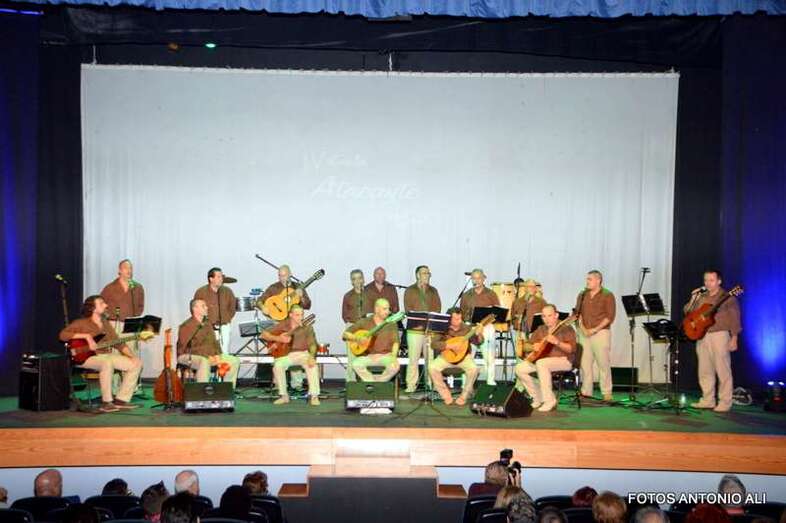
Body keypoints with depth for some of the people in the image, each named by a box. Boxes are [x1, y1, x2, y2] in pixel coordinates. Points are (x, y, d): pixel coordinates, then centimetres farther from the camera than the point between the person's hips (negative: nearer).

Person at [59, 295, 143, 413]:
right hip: (87, 357, -7)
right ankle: (106, 402, -30)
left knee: (136, 363, -7)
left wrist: (131, 355, -1)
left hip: (107, 355, 7)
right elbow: (63, 335, -16)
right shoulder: (81, 323, -3)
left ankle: (122, 399, -5)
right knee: (107, 362, -40)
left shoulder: (105, 323, 17)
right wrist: (87, 336, -23)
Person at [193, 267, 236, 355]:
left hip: (224, 327, 2)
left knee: (225, 354, -2)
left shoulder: (227, 291, 3)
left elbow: (232, 308, 16)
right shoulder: (200, 292, -4)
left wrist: (226, 320, 8)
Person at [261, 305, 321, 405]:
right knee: (278, 365, -30)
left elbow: (312, 344, -10)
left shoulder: (307, 327, -4)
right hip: (286, 354, 1)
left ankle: (314, 396, -24)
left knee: (312, 365, -33)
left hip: (303, 353, -1)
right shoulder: (283, 325, -1)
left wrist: (311, 357, -30)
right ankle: (284, 395, -14)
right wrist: (277, 338, -18)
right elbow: (264, 334, 0)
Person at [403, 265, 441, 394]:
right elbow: (408, 309, -1)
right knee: (413, 358, -6)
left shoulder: (433, 291, 19)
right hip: (415, 329, -3)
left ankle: (432, 383, 7)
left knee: (431, 358, 0)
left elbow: (437, 308, 10)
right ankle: (410, 386, -3)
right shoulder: (410, 290, 7)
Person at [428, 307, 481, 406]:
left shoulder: (466, 328, -4)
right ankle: (446, 395, -11)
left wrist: (478, 334, -30)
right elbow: (434, 344, -16)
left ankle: (464, 396, -11)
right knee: (432, 367, -26)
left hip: (464, 356, 0)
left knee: (473, 369, -30)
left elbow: (477, 342, -9)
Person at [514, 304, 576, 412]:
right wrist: (533, 347, -8)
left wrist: (556, 342, -32)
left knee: (541, 363, -36)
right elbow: (526, 346, 15)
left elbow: (571, 349, -17)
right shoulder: (540, 329, 13)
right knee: (519, 368, -12)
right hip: (542, 359, 7)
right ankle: (538, 399, -1)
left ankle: (550, 401, -27)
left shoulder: (565, 328, -6)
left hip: (564, 360, -7)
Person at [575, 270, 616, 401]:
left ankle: (607, 394, 1)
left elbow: (610, 316, -7)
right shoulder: (582, 295, 14)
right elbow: (578, 313, 13)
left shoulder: (607, 295, -1)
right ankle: (586, 392, 7)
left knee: (603, 363, -4)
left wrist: (595, 329, -13)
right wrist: (582, 328, -4)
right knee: (584, 363, 2)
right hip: (584, 333, 4)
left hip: (601, 332, -4)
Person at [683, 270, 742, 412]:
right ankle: (707, 400, 16)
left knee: (722, 371, -4)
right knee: (704, 371, 8)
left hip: (719, 335, -6)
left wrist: (734, 338, -13)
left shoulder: (728, 298, -3)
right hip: (702, 336, 6)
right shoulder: (701, 297, 15)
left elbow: (734, 319, -6)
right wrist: (693, 299, -1)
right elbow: (687, 312, 14)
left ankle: (725, 402, 1)